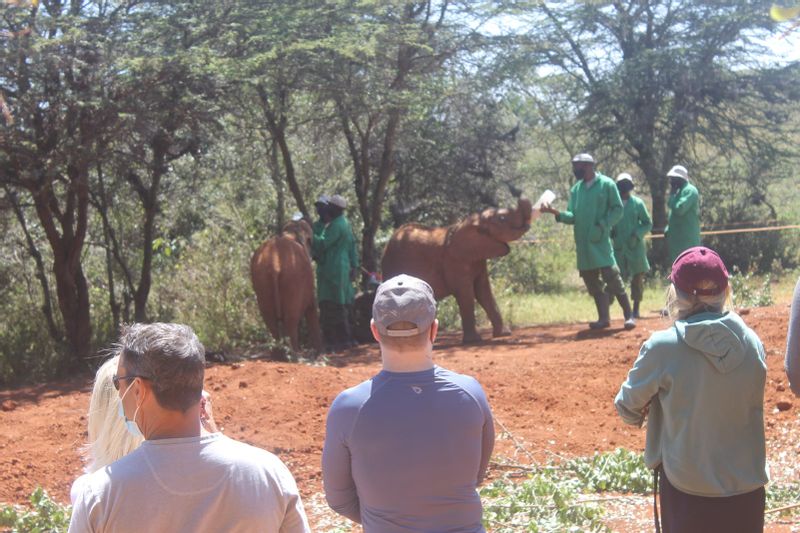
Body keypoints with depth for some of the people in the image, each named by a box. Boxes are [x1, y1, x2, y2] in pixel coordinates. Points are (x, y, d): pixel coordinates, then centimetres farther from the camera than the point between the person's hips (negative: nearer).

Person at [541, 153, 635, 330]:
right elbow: (573, 217, 9)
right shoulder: (576, 189, 13)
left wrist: (603, 225, -17)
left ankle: (629, 315, -6)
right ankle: (604, 318, 15)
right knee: (592, 281, 8)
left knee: (612, 277, -11)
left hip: (600, 241, -6)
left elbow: (618, 209, -4)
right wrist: (556, 212, -8)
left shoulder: (606, 184, -3)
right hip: (583, 243, 6)